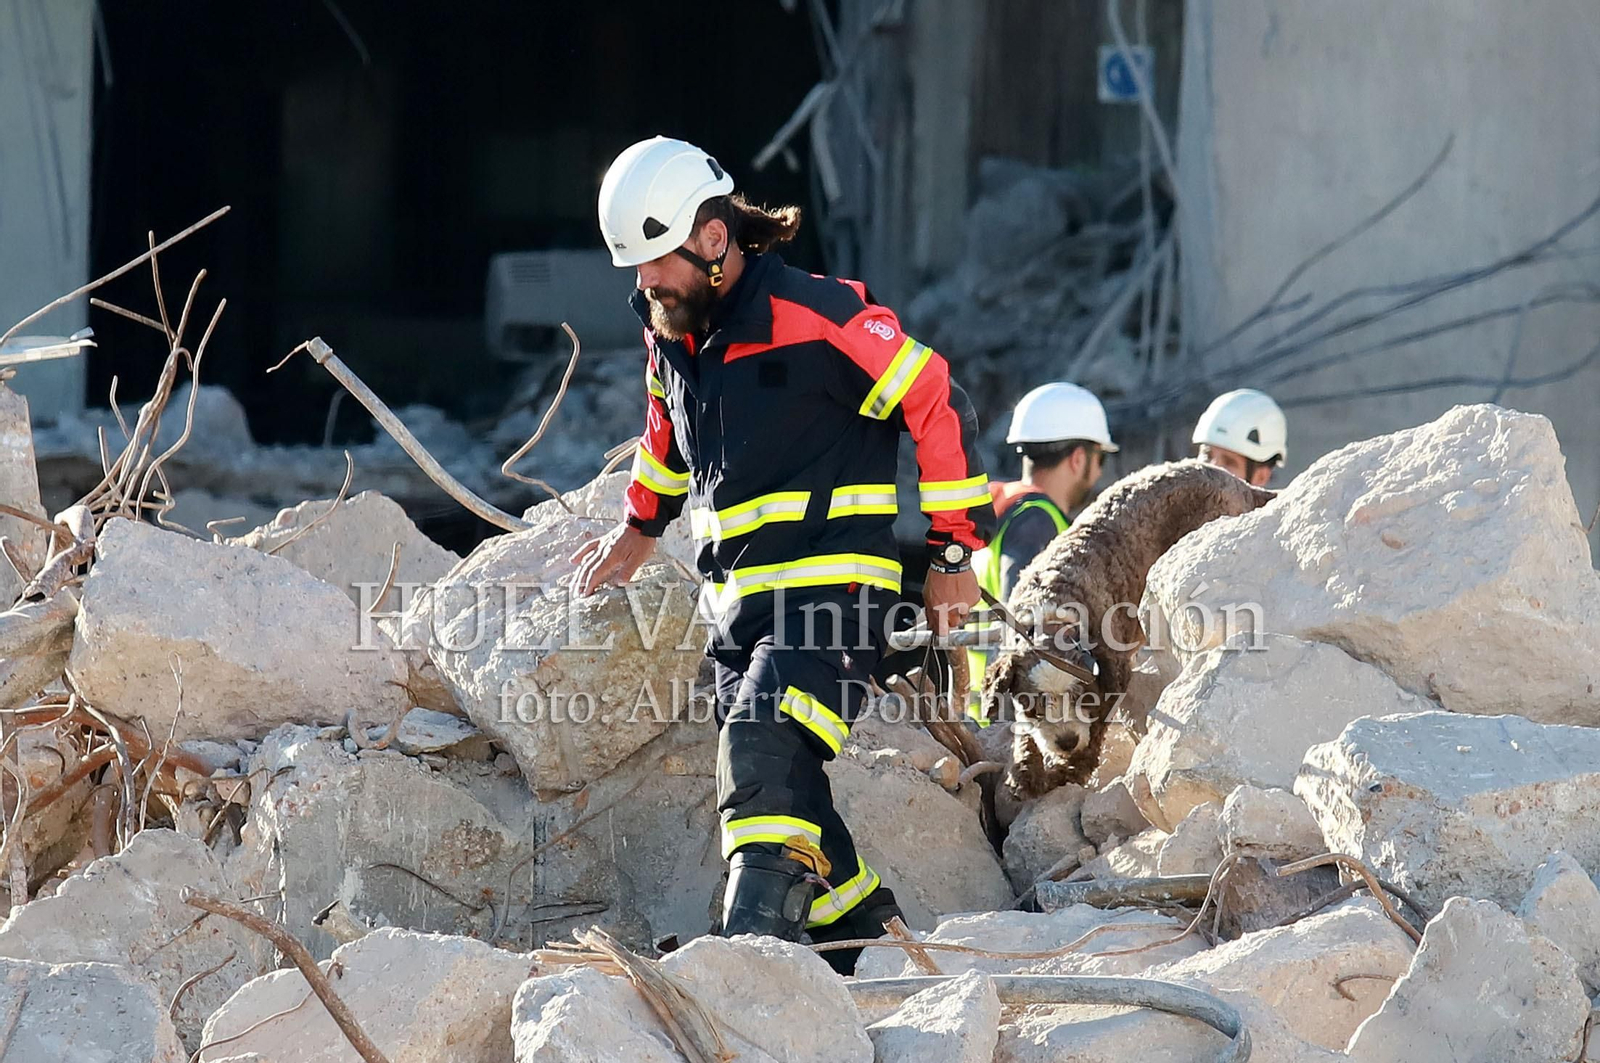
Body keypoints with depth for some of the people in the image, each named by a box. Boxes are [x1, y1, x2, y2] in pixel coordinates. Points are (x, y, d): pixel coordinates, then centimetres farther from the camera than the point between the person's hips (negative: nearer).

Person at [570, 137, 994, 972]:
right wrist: (639, 526, 44)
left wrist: (954, 552, -5)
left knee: (762, 756, -24)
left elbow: (937, 406, -9)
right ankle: (865, 934, 21)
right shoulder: (670, 334, 9)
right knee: (780, 790, 5)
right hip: (738, 599, 8)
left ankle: (752, 940, -29)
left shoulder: (817, 317, -15)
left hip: (833, 589, -8)